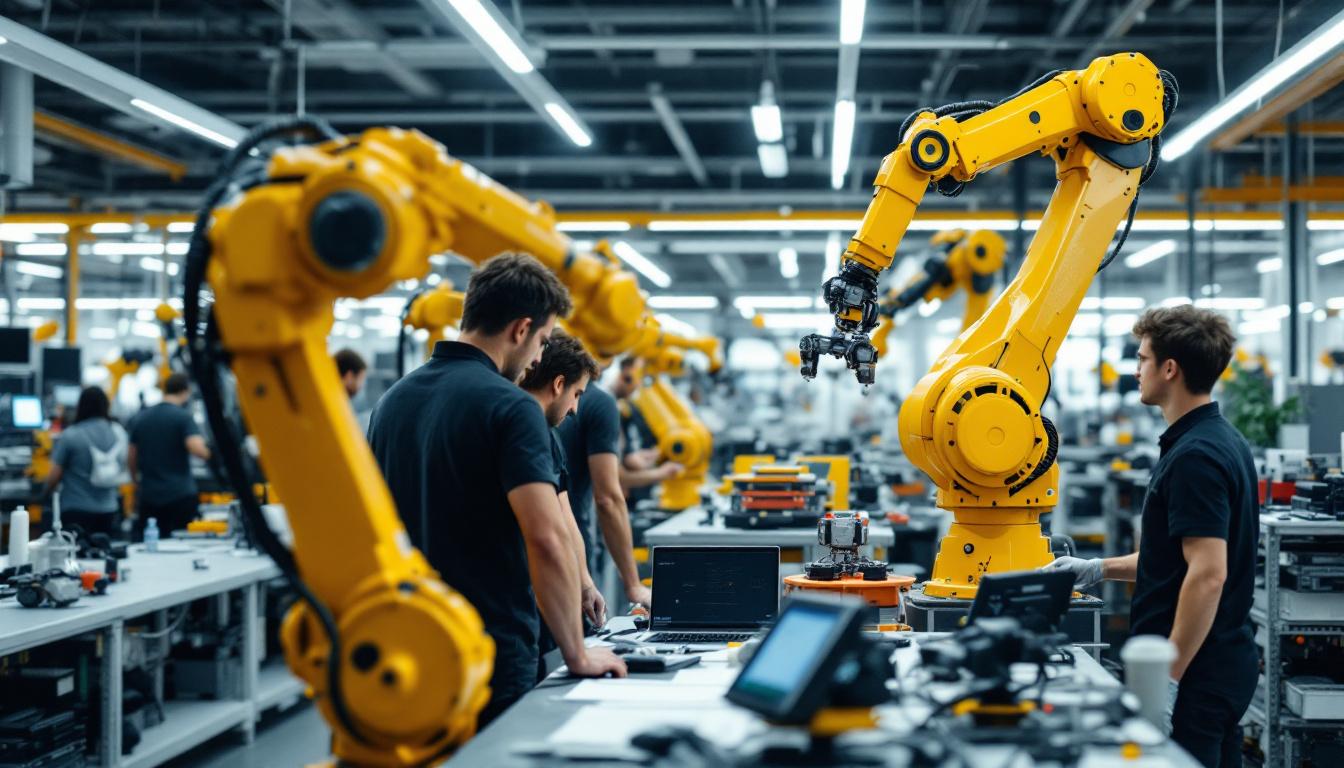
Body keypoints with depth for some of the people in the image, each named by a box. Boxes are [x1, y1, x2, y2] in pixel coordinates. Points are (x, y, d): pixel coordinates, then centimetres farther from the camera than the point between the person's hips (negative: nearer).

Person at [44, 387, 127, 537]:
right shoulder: (118, 433, 0)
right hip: (108, 510, 4)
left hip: (77, 510, -4)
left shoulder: (70, 436, -11)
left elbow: (55, 476, -6)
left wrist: (46, 491, 14)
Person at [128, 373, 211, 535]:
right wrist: (207, 451, 1)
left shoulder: (140, 418, 10)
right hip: (180, 495, -5)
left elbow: (132, 459, 15)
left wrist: (136, 484, 30)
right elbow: (198, 450, -21)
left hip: (149, 496, 5)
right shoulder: (183, 417, -8)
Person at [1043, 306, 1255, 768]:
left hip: (1193, 672, -10)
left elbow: (1208, 574, -25)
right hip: (1222, 663, 10)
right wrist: (1099, 569, 17)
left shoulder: (1194, 456, -20)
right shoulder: (1221, 441, 12)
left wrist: (1167, 679, -23)